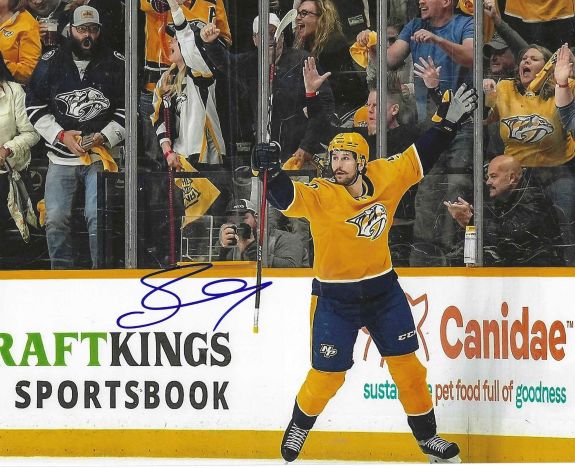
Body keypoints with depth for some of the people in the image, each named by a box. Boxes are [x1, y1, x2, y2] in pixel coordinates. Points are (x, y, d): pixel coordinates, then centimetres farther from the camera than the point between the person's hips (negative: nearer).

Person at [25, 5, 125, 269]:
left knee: (98, 217, -12)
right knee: (56, 219, -3)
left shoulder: (116, 65, 3)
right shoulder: (50, 63, 4)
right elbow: (35, 108, 6)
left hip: (100, 155, -1)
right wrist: (61, 135, -7)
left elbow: (128, 111, 6)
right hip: (61, 157, 2)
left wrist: (104, 136, -8)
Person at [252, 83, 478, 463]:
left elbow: (421, 158, 2)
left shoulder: (385, 178, -7)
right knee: (327, 376, 1)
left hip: (383, 290, 3)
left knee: (407, 366, 5)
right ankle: (299, 426, 29)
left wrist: (449, 121, -5)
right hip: (334, 298, -3)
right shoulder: (320, 195, -18)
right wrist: (271, 172, -52)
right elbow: (286, 198, -33)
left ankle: (427, 437, 19)